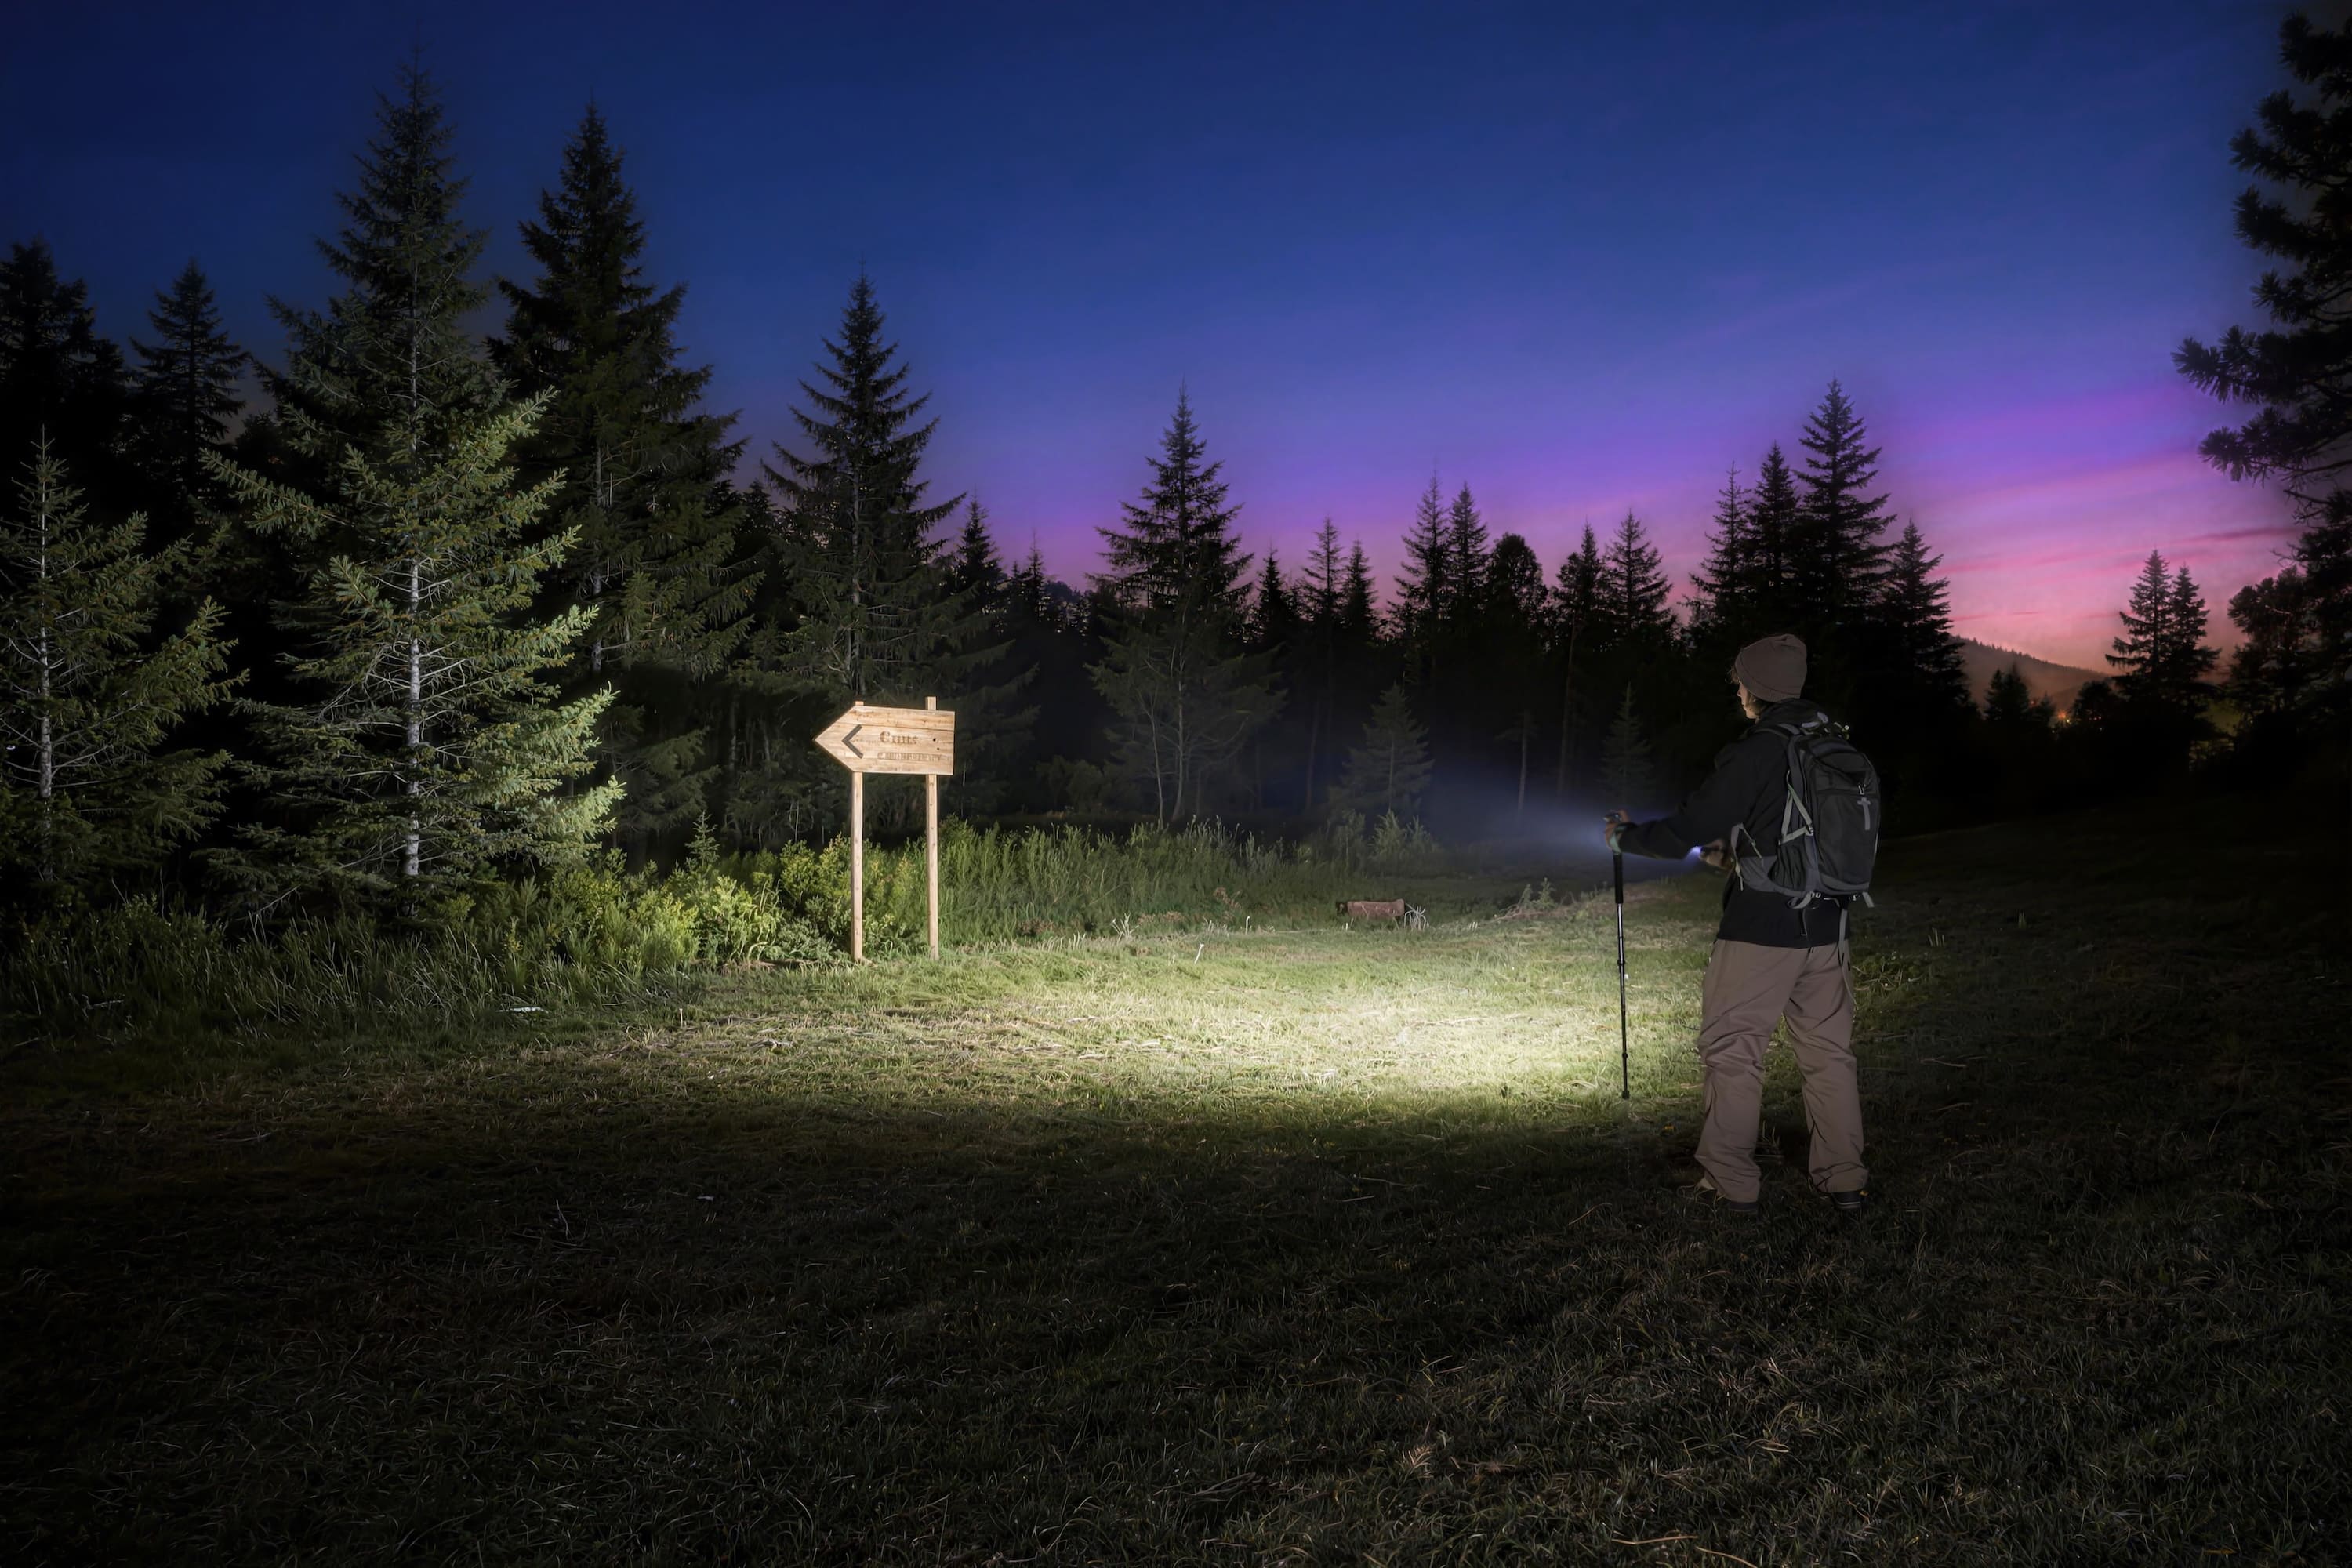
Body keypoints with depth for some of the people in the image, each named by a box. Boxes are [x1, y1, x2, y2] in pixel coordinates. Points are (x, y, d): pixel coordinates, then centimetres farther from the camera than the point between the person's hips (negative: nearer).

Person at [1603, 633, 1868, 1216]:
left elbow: (1683, 833, -12)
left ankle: (1732, 1183, 8)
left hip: (1760, 931, -6)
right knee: (1828, 1052, 14)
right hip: (1825, 928, 7)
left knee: (1731, 1050, 5)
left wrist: (1625, 835, 5)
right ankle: (1845, 1180, 19)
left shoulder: (1753, 756, -15)